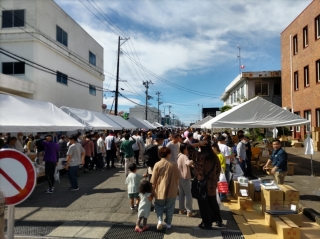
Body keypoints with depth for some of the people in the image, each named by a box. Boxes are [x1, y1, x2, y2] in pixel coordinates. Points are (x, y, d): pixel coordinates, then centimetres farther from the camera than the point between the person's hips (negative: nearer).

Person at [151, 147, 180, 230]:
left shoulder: (157, 165, -11)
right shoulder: (173, 165, -8)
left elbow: (153, 180, -7)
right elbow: (177, 178, 2)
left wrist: (153, 189, 8)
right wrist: (176, 187, 18)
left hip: (160, 190, 0)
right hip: (171, 191, 1)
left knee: (159, 206, 20)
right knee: (170, 207, 18)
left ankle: (159, 220, 1)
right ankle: (168, 223, 29)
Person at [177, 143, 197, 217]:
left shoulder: (179, 156, 6)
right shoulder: (184, 156, -22)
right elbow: (188, 163, -43)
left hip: (180, 177, 9)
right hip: (185, 178, -9)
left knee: (181, 194, 15)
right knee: (188, 194, 0)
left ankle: (181, 209, 23)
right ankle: (189, 211, 5)